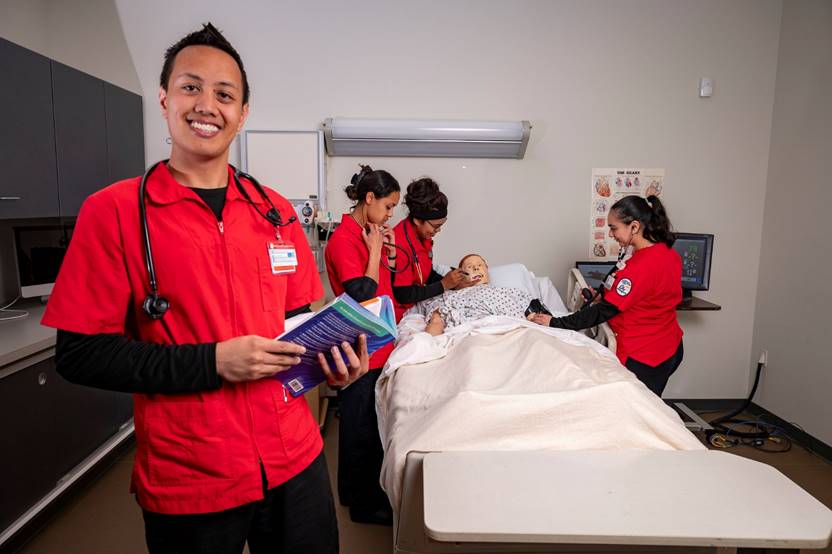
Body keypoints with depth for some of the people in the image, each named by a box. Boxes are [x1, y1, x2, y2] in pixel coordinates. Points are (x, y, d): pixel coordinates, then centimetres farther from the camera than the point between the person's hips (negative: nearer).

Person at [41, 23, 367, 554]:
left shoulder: (276, 211, 4)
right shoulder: (113, 211, -8)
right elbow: (81, 353, -10)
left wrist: (333, 355, -8)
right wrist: (213, 362, -20)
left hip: (295, 458, 4)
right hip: (187, 481, -3)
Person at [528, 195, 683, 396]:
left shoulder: (641, 265, -28)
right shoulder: (670, 253, 2)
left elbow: (605, 311, -24)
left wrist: (555, 323, -17)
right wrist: (606, 295, 5)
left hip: (643, 358, -9)